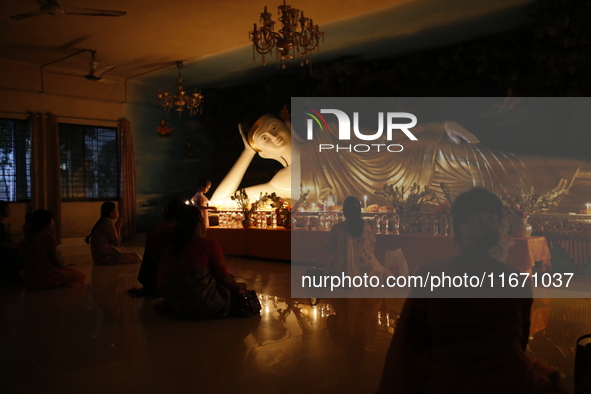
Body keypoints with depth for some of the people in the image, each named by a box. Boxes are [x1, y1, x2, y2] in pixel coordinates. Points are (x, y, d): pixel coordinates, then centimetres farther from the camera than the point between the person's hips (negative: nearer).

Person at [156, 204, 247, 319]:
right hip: (207, 308, -5)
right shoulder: (209, 243, -12)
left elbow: (162, 289, 5)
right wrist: (239, 287, 11)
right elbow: (223, 276, -7)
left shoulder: (169, 251, 1)